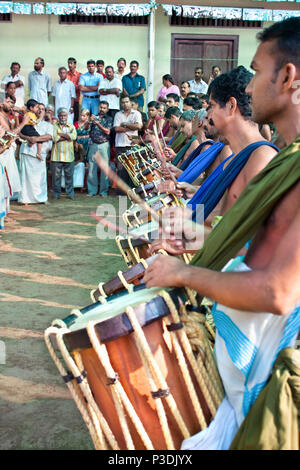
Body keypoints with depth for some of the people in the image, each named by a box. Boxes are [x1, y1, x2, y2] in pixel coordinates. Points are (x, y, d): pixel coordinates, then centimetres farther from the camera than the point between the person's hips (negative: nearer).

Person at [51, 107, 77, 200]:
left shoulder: (71, 126, 12)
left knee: (69, 175, 4)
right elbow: (54, 138, -11)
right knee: (56, 175, 2)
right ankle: (56, 193, 13)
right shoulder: (54, 126, 6)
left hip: (69, 155, 1)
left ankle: (70, 193, 13)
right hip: (56, 156, -1)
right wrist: (67, 136, -6)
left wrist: (60, 134, -7)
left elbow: (74, 136, -8)